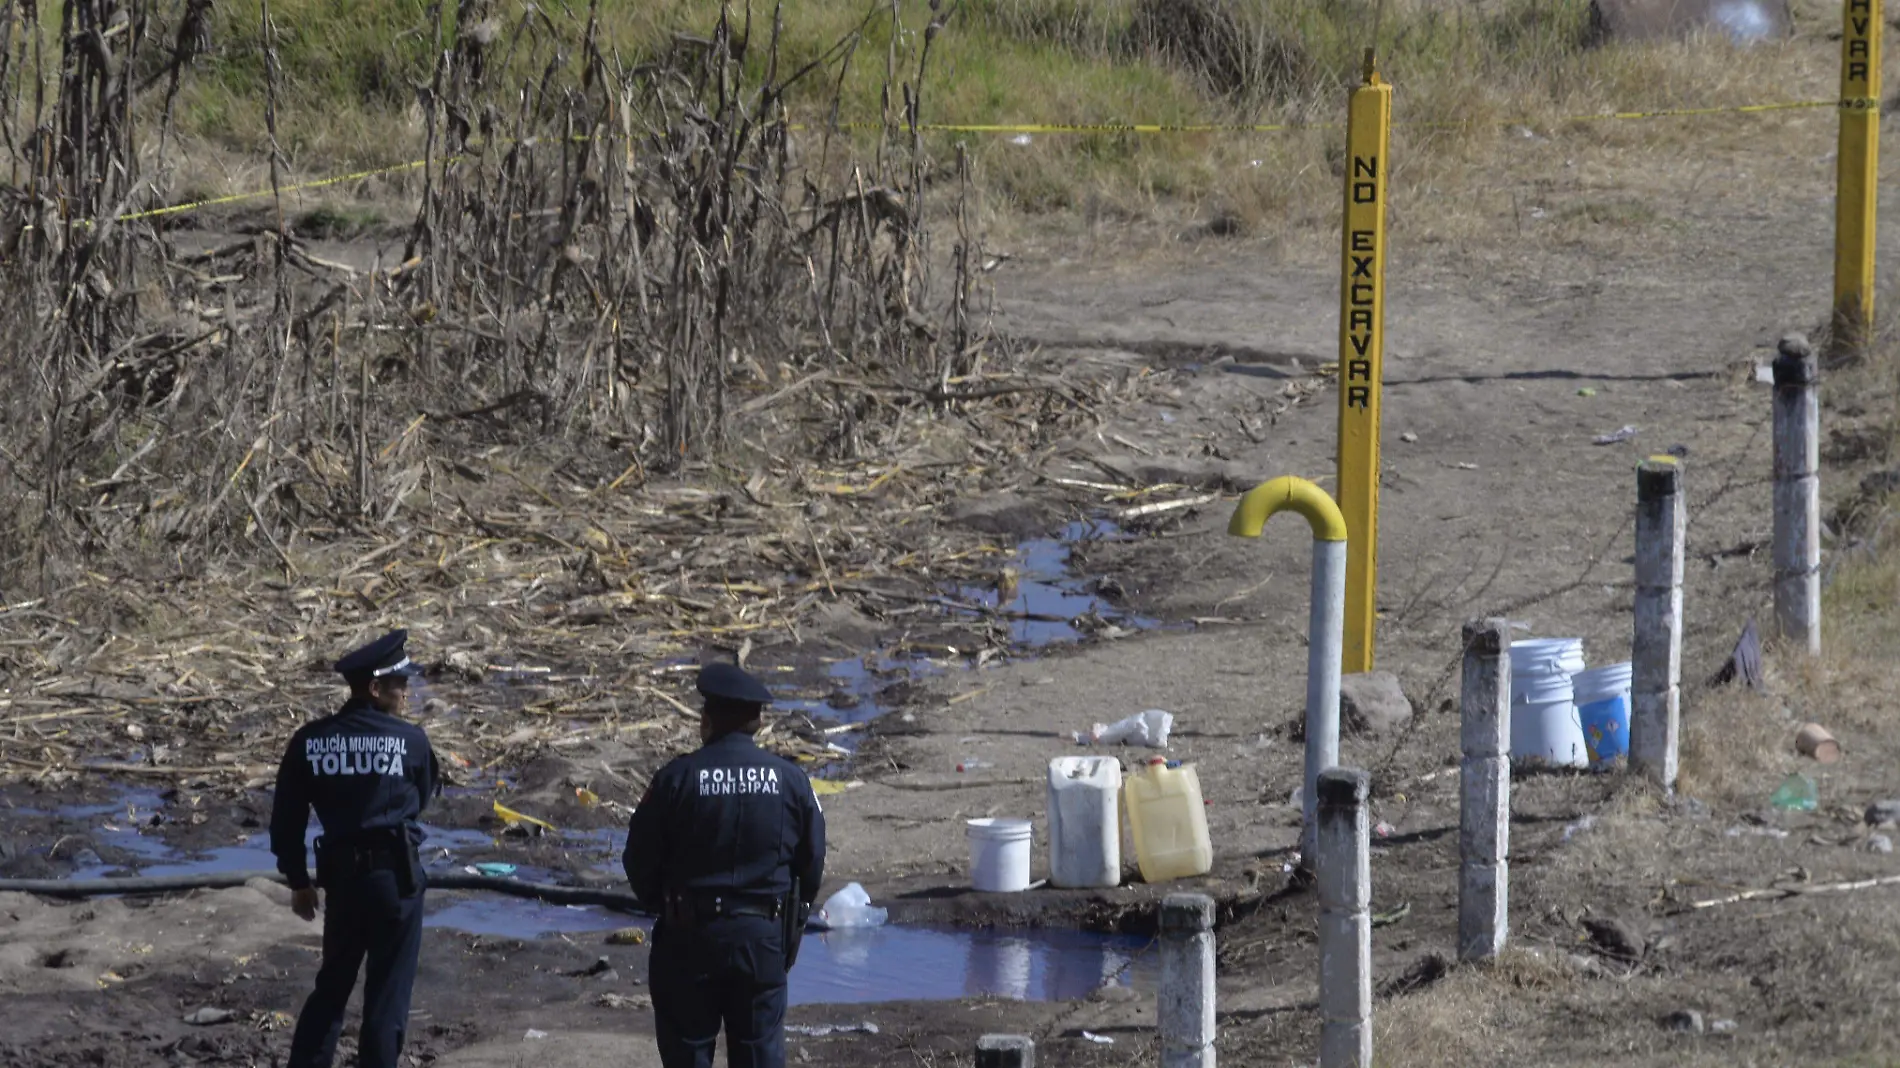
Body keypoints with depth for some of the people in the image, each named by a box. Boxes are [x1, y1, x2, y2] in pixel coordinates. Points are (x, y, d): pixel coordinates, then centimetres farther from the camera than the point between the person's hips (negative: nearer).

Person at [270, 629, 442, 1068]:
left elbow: (286, 819, 2)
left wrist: (298, 881, 13)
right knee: (388, 989, 6)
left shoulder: (309, 742, -2)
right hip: (397, 875, -3)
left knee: (332, 983, 17)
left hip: (341, 877, 3)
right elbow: (425, 795, 9)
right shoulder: (410, 741, -9)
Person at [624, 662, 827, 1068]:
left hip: (689, 933, -2)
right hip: (763, 936, 2)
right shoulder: (790, 780, -2)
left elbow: (640, 860, -4)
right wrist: (792, 922, 19)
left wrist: (662, 906, 15)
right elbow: (812, 863, 5)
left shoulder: (676, 778, -10)